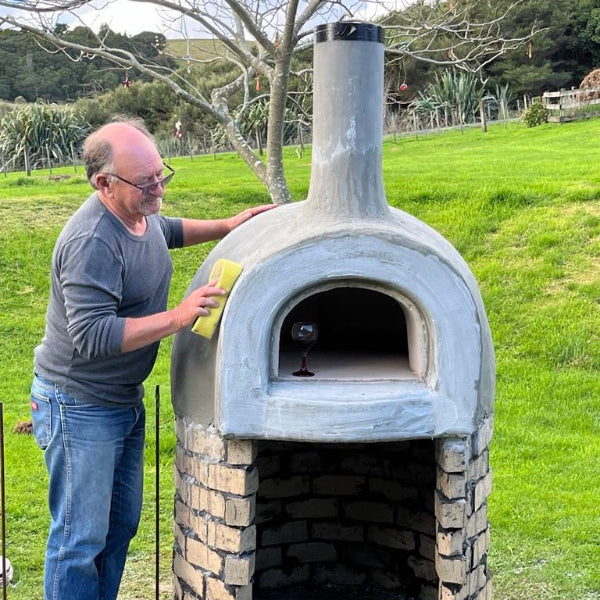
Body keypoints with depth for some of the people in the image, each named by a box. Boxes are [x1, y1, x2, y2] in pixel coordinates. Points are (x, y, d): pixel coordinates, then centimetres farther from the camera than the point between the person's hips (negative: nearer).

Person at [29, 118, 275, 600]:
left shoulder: (140, 212, 1)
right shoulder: (91, 243, -29)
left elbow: (166, 230, 26)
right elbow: (92, 336, -33)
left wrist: (225, 227, 15)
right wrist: (177, 318, -35)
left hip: (125, 398, 10)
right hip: (79, 407, -10)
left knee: (121, 525, 20)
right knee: (81, 540, 0)